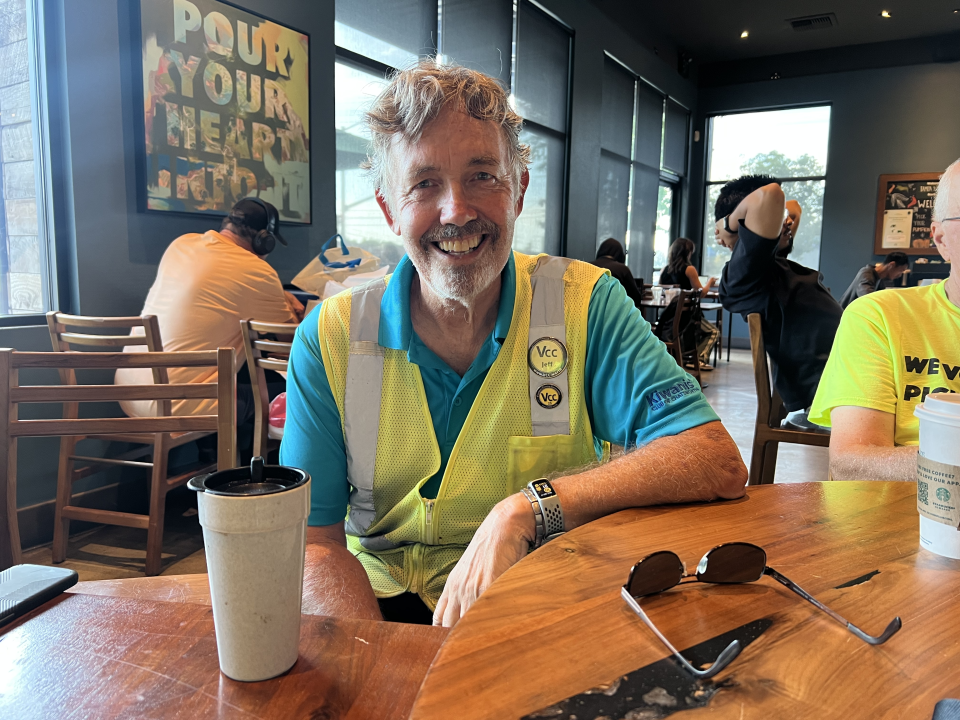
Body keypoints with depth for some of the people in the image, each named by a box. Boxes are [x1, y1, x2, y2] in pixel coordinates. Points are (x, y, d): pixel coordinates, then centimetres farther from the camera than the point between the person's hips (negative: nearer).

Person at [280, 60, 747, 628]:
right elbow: (314, 541, -9)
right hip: (384, 605, 2)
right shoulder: (330, 337, -7)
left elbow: (719, 463, -19)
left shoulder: (586, 305, -10)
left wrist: (526, 509, -28)